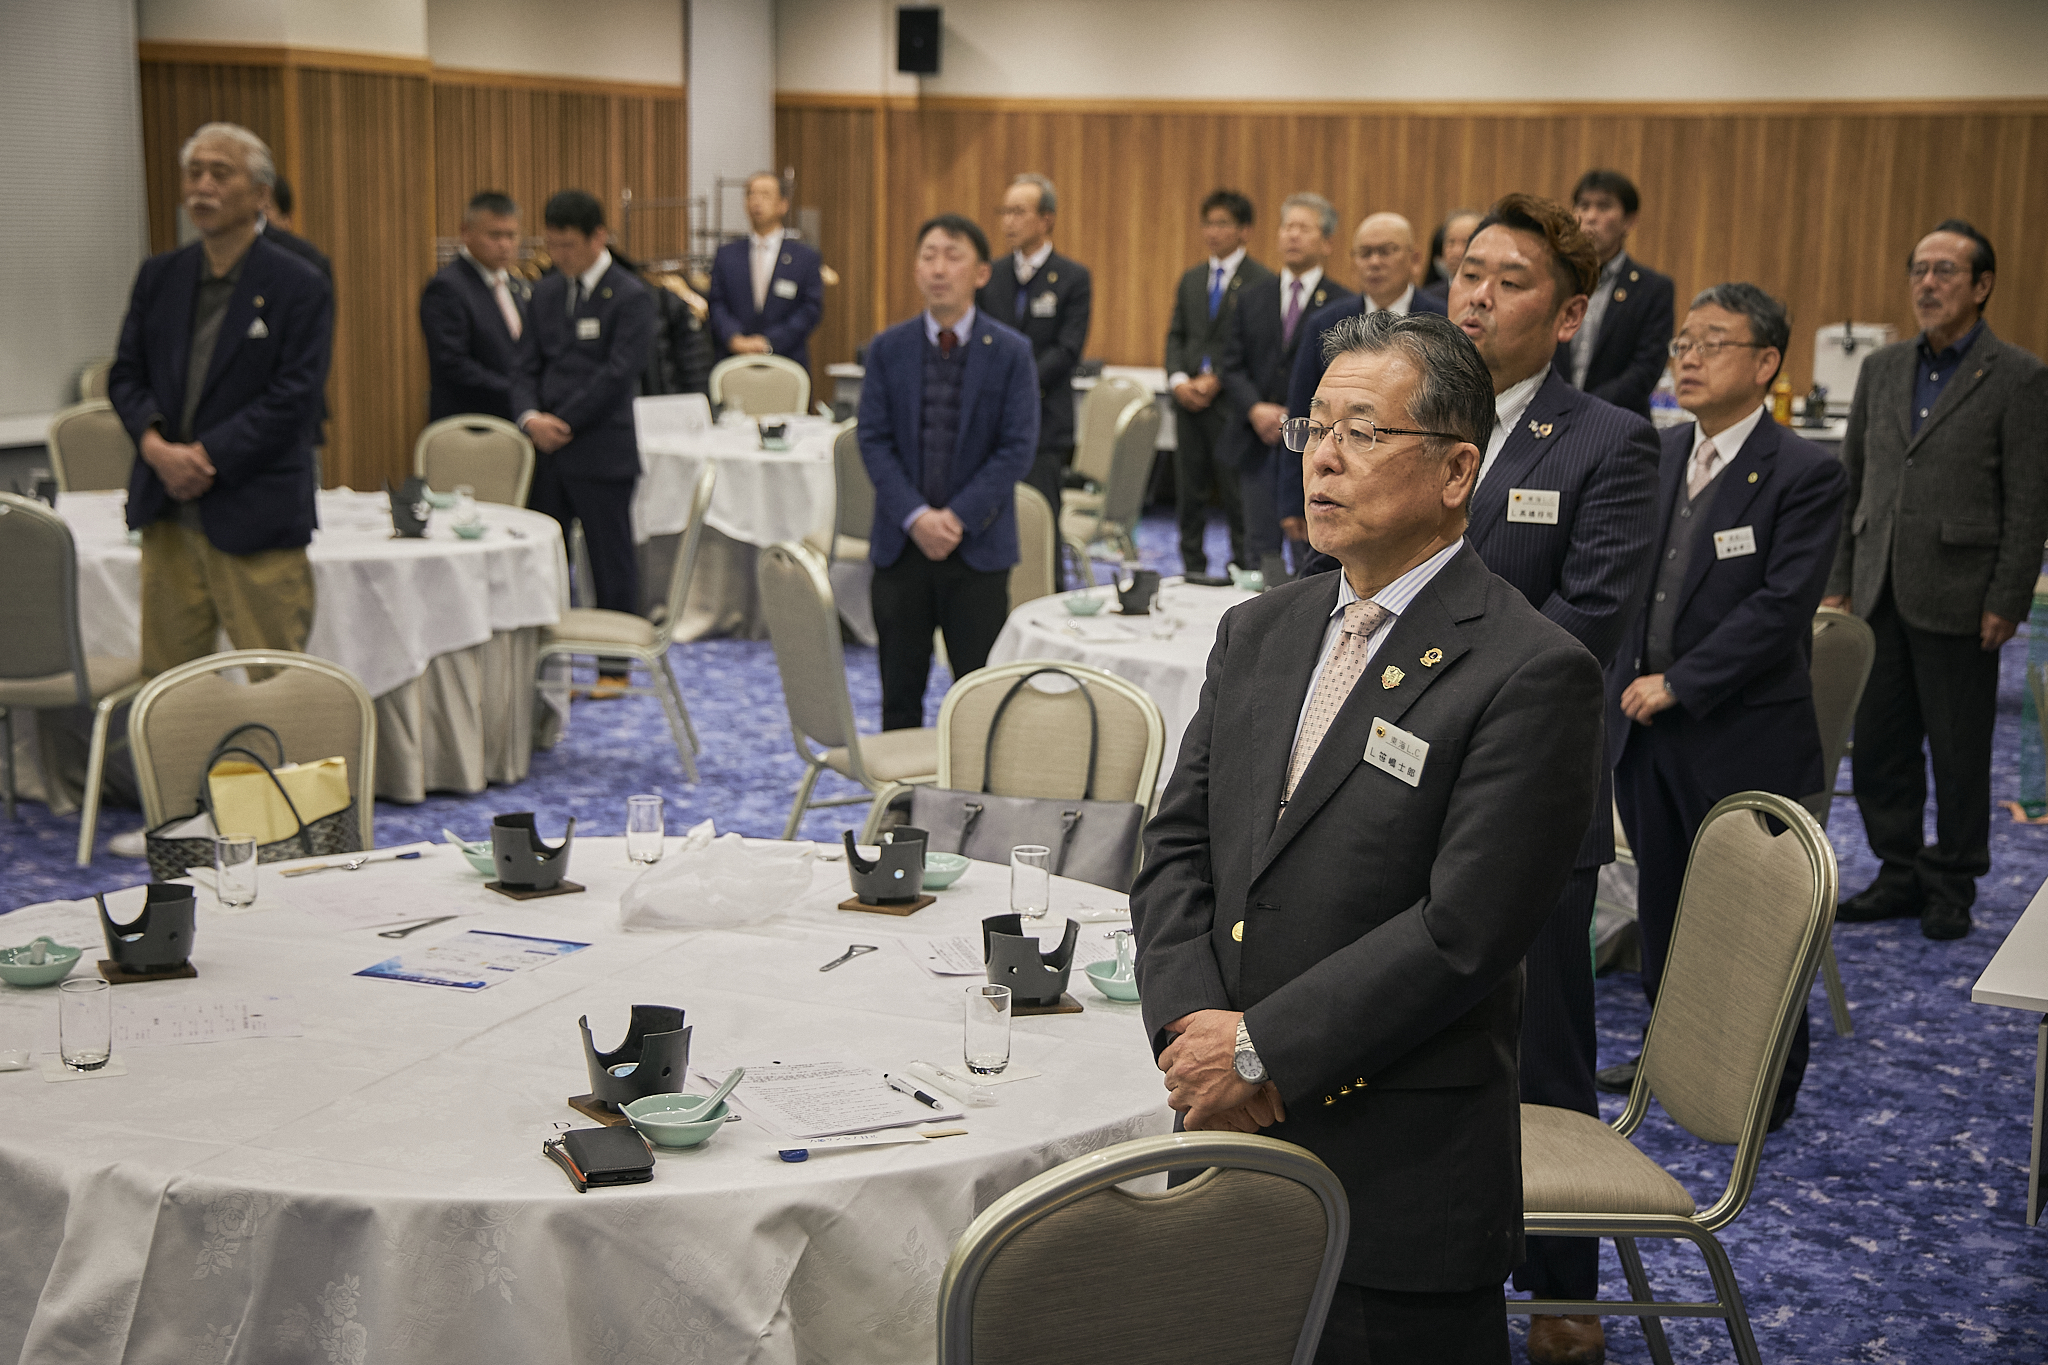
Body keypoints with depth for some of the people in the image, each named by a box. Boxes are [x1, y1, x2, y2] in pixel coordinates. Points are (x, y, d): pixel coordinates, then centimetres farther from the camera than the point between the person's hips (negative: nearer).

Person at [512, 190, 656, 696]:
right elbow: (526, 365, 10)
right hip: (546, 449, 6)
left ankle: (614, 666, 13)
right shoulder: (545, 293, 13)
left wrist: (564, 424, -14)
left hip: (602, 451, -6)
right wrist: (531, 417, -10)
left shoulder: (630, 297, -7)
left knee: (611, 562, 3)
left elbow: (618, 374, -15)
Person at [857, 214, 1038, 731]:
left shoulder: (1011, 352, -1)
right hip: (901, 543, 2)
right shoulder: (887, 349, 4)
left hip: (979, 545, -2)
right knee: (900, 687, 8)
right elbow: (874, 440, 0)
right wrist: (915, 516, -14)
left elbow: (1017, 449, -6)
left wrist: (958, 517, -15)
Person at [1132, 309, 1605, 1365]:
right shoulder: (1258, 632, 11)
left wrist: (1262, 1049, -15)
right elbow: (1177, 849, 8)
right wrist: (1191, 1024, -8)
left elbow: (1460, 931, -17)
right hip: (1228, 1140, 6)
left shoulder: (1532, 673, -12)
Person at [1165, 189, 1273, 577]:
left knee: (1237, 495, -4)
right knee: (1189, 492, 9)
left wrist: (1217, 381, -16)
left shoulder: (1261, 282, -5)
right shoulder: (1191, 280, 16)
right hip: (1188, 400, 6)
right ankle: (1192, 569, 17)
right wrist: (1178, 379, -3)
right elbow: (1176, 336, 15)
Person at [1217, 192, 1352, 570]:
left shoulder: (1342, 305, 0)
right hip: (1258, 446, 4)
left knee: (1312, 556, -2)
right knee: (1260, 553, 7)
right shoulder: (1252, 298, 14)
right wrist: (1255, 409, -9)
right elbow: (1232, 367, 9)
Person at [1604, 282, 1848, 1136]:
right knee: (1662, 897, 16)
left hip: (1745, 741, -6)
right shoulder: (1657, 456, 9)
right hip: (1646, 724, 6)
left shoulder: (1806, 474, -10)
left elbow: (1782, 606, -17)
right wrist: (1627, 681, -2)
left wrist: (1678, 683, -18)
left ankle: (1769, 1085, 19)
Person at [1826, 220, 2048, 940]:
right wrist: (1838, 582, 10)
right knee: (1877, 746, 9)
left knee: (1958, 753, 5)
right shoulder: (1881, 369, 11)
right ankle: (1899, 876, 24)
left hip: (1956, 601, -5)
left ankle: (1951, 888, 19)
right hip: (1880, 595, 5)